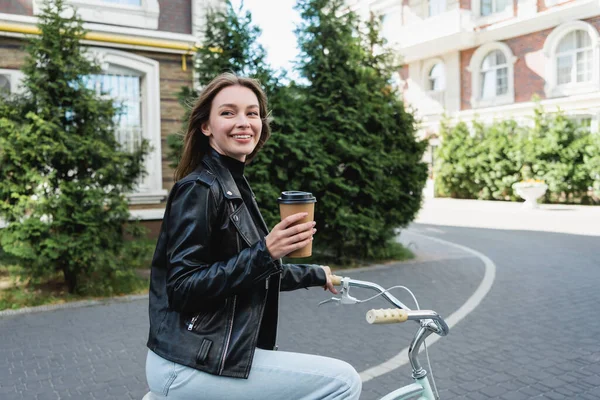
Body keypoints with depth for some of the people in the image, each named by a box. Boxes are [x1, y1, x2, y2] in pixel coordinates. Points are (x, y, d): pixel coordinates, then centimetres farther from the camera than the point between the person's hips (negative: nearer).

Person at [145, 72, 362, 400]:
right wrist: (265, 252, -29)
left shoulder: (235, 187, 11)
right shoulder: (199, 189, -16)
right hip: (189, 368, -9)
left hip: (210, 356, 10)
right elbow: (183, 289, -21)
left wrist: (315, 275, 30)